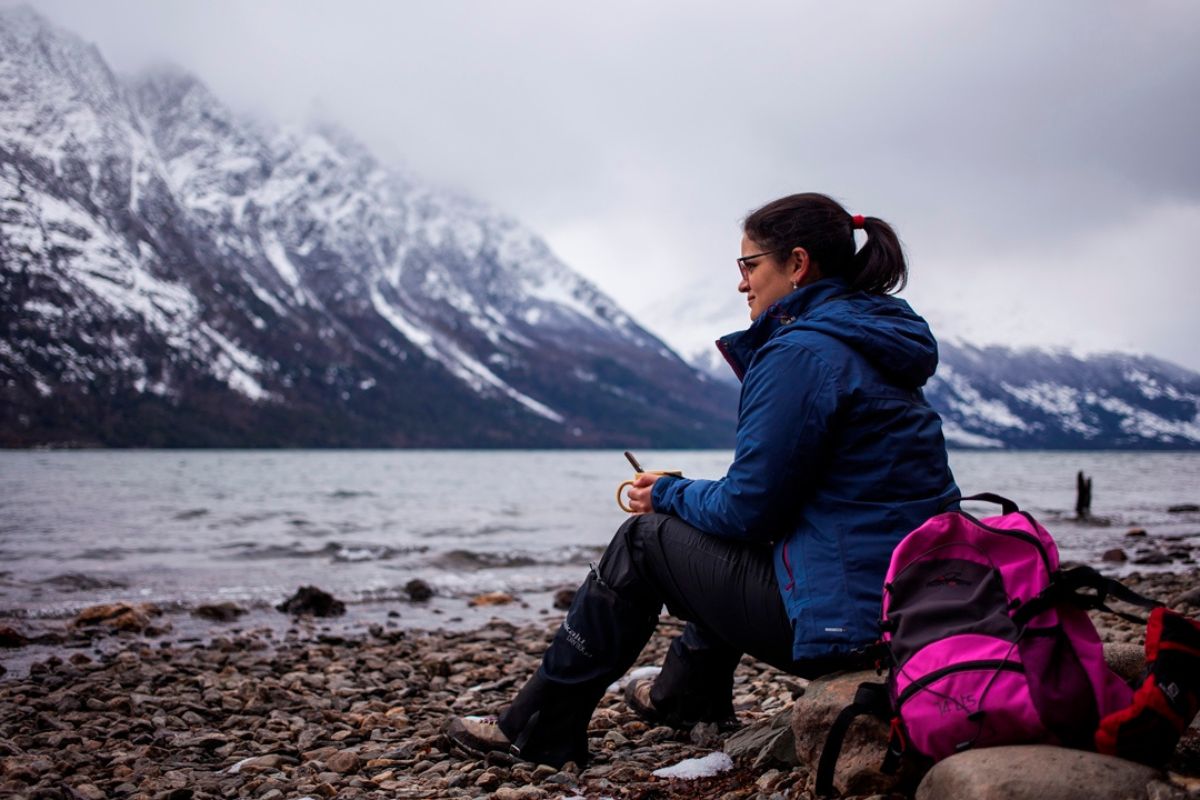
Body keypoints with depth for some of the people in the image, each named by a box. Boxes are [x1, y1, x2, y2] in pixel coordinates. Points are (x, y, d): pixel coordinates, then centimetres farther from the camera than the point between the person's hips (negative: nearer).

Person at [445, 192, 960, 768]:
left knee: (644, 539, 5)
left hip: (849, 622, -9)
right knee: (718, 536, 28)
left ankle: (539, 729, 16)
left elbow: (747, 508, -15)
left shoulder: (800, 353, -16)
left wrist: (667, 495, 4)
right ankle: (687, 695, 43)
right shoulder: (871, 341, 15)